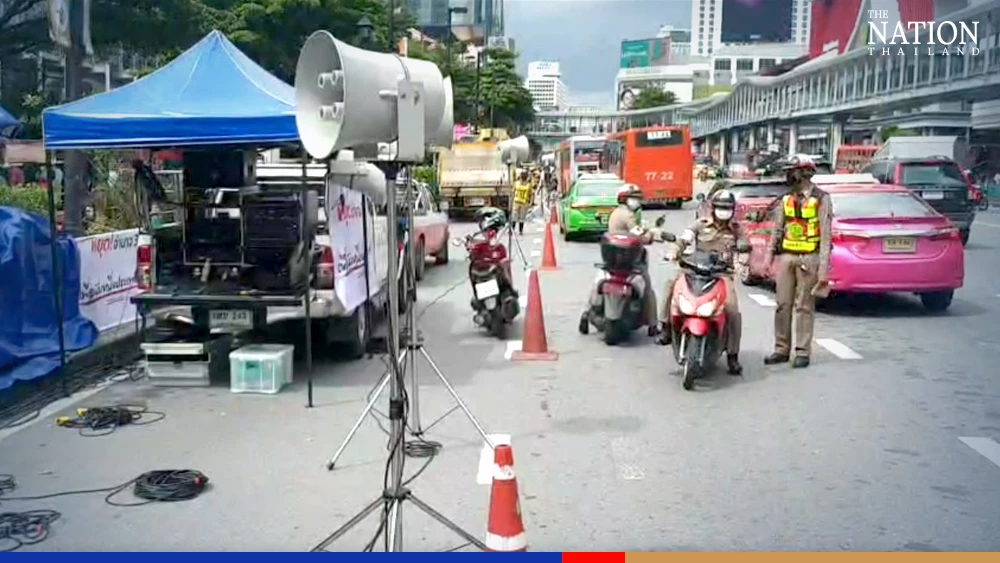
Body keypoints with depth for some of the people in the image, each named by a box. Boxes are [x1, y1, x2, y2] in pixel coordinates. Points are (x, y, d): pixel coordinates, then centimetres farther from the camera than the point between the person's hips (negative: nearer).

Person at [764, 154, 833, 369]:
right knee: (783, 305, 6)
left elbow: (826, 235, -7)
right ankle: (781, 349, 14)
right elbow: (777, 231, 16)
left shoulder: (821, 199, -2)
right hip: (786, 257, 5)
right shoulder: (786, 200, 13)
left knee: (804, 307, -1)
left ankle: (802, 352, 6)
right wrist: (768, 258, 9)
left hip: (809, 258, -5)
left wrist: (823, 268, -13)